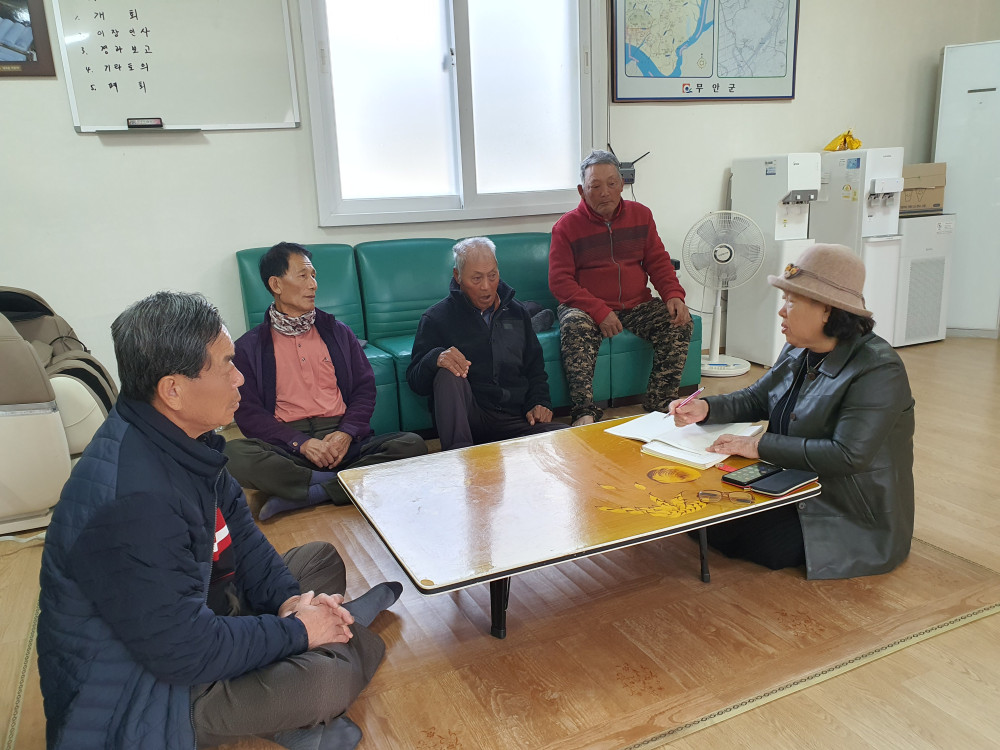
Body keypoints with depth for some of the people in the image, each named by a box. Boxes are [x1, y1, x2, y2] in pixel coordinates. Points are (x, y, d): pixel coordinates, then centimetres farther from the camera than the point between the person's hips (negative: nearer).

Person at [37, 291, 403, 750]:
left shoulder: (180, 438, -5)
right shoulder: (131, 504, -35)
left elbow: (237, 530, 6)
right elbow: (183, 651, -30)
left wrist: (287, 598, -7)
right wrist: (296, 631, -19)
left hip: (187, 612, 10)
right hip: (133, 693, -9)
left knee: (321, 558, 15)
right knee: (326, 679, -27)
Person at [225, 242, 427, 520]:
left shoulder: (337, 332, 18)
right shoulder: (249, 347, 9)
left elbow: (365, 388, 11)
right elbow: (248, 413, 0)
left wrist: (347, 433, -8)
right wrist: (301, 443, -15)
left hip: (343, 440, 3)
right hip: (287, 443, -2)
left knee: (413, 444, -24)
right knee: (233, 454, -33)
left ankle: (302, 495, -24)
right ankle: (339, 483, -21)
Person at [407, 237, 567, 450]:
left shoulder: (516, 312, 17)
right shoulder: (437, 318, 4)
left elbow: (535, 368, 24)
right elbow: (415, 381, -3)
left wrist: (539, 402, 4)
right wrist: (435, 359, -25)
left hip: (515, 418, 3)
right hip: (465, 419, -2)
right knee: (448, 374, -34)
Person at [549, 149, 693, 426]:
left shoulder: (641, 215, 9)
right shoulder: (566, 227, -4)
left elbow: (658, 262, 11)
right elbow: (559, 281, -10)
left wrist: (674, 295, -10)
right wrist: (599, 312, -22)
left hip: (638, 305, 4)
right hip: (587, 308, -3)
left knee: (679, 323, -20)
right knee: (574, 328, -36)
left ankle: (658, 406, -13)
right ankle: (585, 412, -31)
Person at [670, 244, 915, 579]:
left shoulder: (878, 371, -23)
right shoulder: (798, 353, 3)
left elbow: (848, 456, -31)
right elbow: (756, 399, 14)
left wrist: (762, 445, -28)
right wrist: (706, 408, -6)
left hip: (853, 521, -8)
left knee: (726, 533, -15)